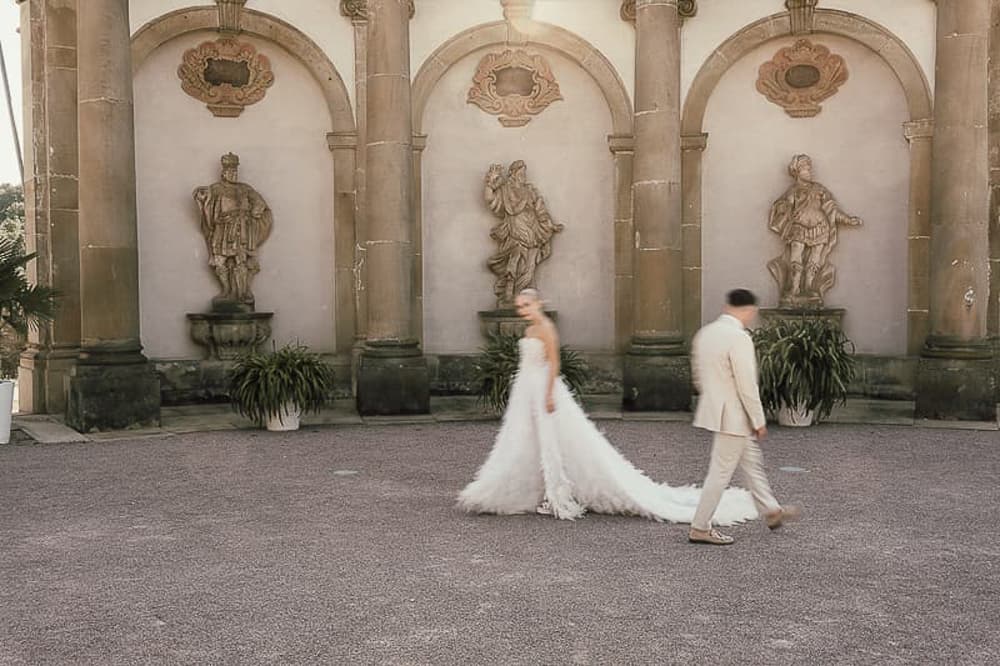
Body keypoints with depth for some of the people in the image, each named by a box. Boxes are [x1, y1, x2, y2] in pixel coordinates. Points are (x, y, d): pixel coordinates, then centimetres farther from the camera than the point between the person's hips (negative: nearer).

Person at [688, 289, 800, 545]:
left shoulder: (705, 333, 5)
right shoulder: (739, 337, -22)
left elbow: (697, 374, 14)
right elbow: (747, 385, -21)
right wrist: (759, 421, -12)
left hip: (714, 408, 9)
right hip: (733, 415, -9)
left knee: (752, 462, 22)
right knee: (721, 472, 2)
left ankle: (771, 511, 36)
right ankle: (700, 528, 10)